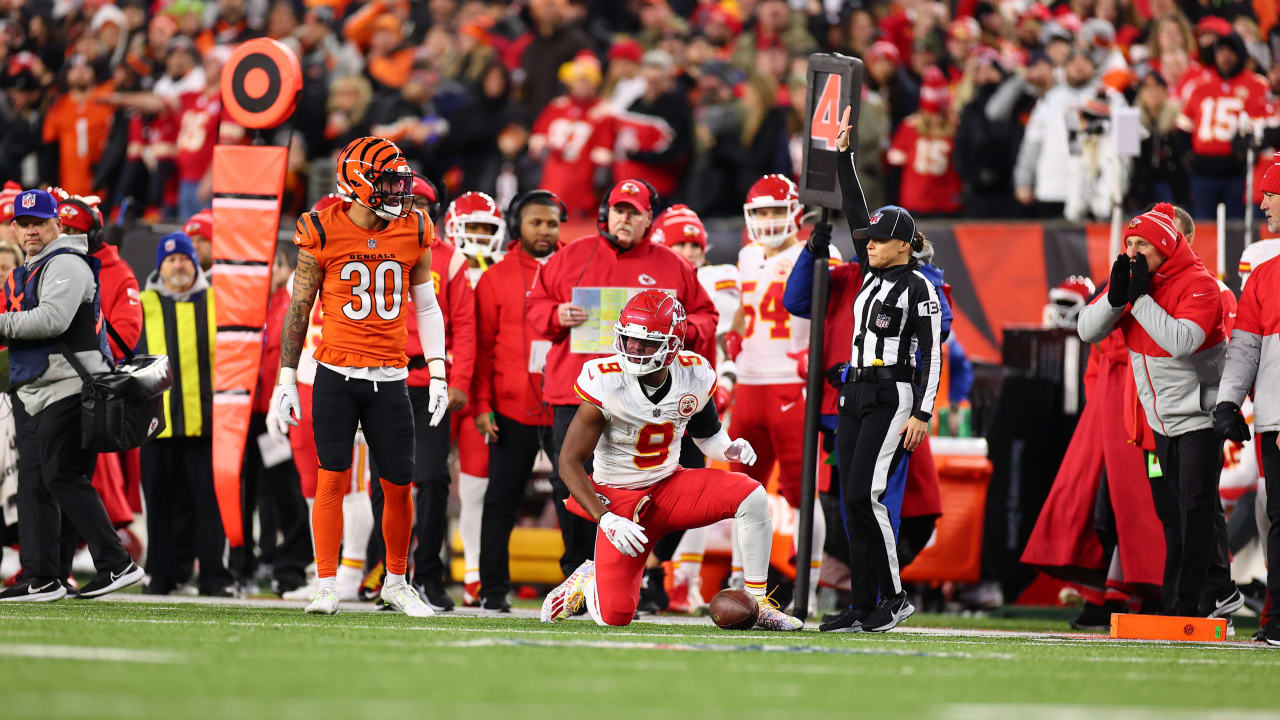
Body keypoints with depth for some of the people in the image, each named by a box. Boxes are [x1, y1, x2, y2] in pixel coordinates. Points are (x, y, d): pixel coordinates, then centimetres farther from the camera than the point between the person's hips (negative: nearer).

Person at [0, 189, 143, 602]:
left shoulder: (66, 265, -9)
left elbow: (52, 319, -23)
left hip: (68, 388, -10)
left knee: (62, 477, -13)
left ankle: (116, 564, -9)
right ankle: (41, 579, 6)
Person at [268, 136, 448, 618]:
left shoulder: (413, 232, 4)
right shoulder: (324, 233, -5)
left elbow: (426, 307, 13)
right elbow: (299, 308, 3)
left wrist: (438, 375, 8)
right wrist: (287, 378, 1)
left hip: (390, 379, 3)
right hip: (336, 374, -3)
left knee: (399, 484, 4)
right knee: (333, 477, -5)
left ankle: (396, 584, 21)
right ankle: (327, 588, 1)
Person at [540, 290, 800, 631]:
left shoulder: (694, 376, -8)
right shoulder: (606, 384, -21)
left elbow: (707, 435, 13)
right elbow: (569, 463, -16)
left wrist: (730, 449, -12)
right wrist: (606, 520, -26)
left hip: (670, 485, 4)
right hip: (619, 500, -4)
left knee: (752, 496, -22)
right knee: (614, 617, -16)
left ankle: (758, 605, -8)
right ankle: (588, 579, 24)